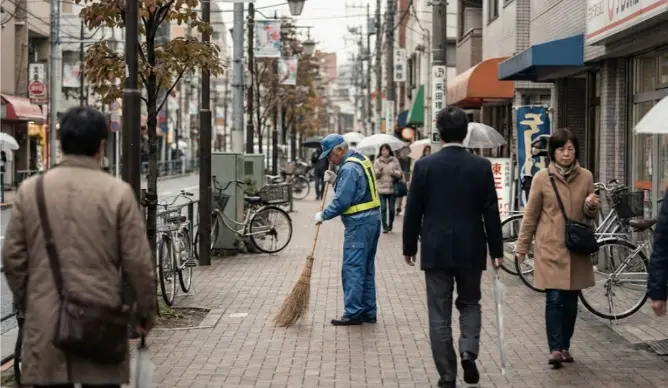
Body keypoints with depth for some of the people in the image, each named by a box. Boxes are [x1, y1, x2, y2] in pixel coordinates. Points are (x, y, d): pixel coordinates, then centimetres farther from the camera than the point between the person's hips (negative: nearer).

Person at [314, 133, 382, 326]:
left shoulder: (349, 168, -17)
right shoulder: (361, 160, 14)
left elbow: (342, 201, -19)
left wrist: (323, 215, -6)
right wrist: (335, 181, 8)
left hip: (359, 223, -10)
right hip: (372, 218, 10)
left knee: (352, 268, -7)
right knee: (367, 268, 13)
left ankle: (353, 313, -6)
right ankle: (368, 312, 18)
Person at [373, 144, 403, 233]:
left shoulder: (395, 160, 4)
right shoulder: (377, 161, 4)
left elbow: (400, 174, 5)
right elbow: (375, 176, 2)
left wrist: (394, 172, -15)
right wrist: (379, 171, -18)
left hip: (392, 188, 0)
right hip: (381, 189, 0)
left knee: (391, 208, 5)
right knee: (383, 208, -4)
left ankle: (390, 225, 22)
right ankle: (385, 227, 1)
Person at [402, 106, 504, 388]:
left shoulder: (424, 165, -5)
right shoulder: (481, 166, -4)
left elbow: (413, 211, -1)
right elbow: (491, 212, -2)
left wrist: (409, 247, 10)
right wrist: (496, 250, 7)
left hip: (436, 249, -1)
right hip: (471, 249, 1)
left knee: (439, 313, 5)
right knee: (470, 303, 20)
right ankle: (468, 353, -2)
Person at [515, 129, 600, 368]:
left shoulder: (585, 177, 4)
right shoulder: (542, 178, -4)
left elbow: (590, 216, 13)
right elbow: (531, 215, 3)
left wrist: (592, 206, -10)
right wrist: (522, 246, 6)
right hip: (550, 249, -3)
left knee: (570, 301, 9)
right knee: (554, 299, -10)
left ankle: (565, 346, 21)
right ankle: (555, 348, -7)